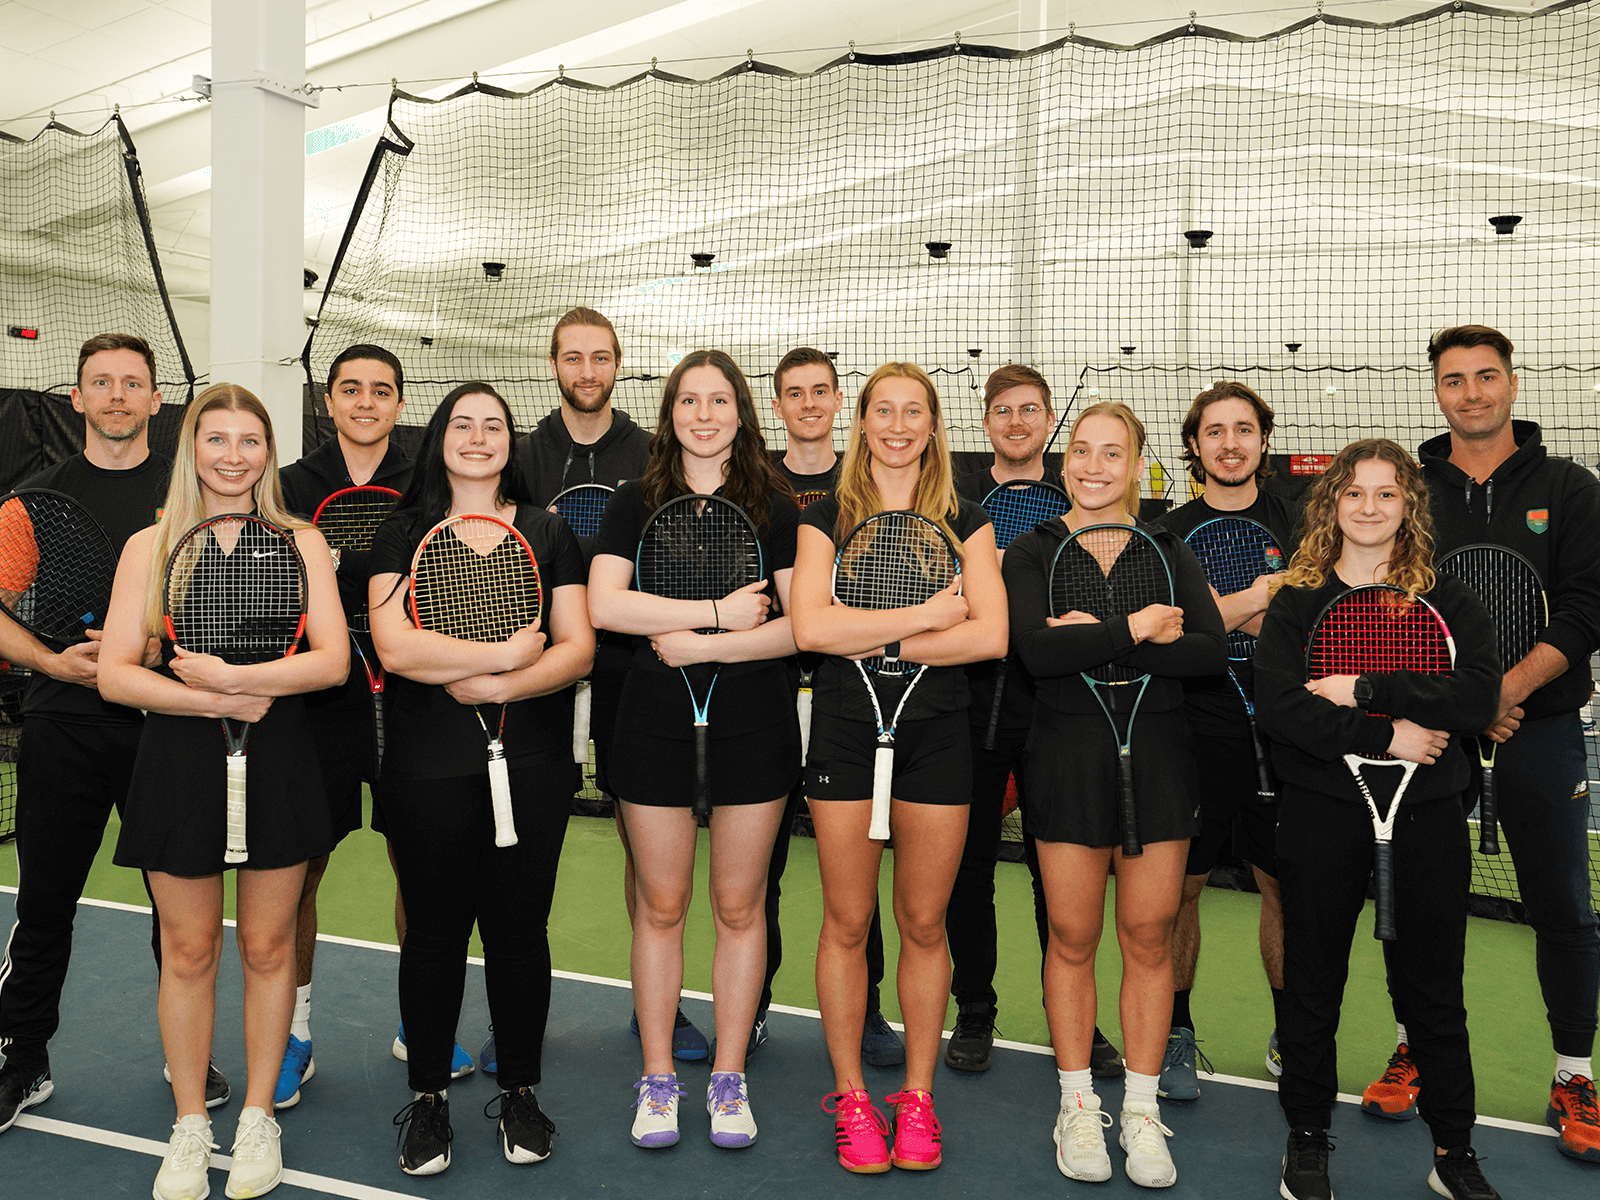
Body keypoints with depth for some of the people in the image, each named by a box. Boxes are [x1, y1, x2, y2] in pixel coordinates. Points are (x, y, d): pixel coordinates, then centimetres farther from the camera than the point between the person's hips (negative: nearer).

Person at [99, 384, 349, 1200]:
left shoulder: (300, 542, 2)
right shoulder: (151, 546, 3)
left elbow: (333, 659, -8)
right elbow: (115, 673, -5)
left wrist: (234, 676, -20)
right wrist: (215, 702, -17)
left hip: (277, 764, 0)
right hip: (179, 765, 0)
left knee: (266, 948, 10)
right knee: (188, 952, 10)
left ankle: (258, 1118, 28)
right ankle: (189, 1124, 28)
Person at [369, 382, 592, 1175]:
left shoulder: (546, 532, 9)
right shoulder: (403, 532, 5)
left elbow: (575, 648, 0)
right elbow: (393, 645, -9)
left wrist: (501, 686, -15)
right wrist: (505, 651, -12)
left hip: (532, 761, 1)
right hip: (428, 765, -1)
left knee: (519, 928, 7)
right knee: (434, 931, 7)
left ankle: (520, 1092, 25)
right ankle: (428, 1095, 25)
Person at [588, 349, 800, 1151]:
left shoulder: (774, 507, 4)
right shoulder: (636, 504, 5)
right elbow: (605, 605, -10)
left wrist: (700, 646, -13)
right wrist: (721, 611, -12)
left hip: (753, 721, 0)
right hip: (656, 721, 0)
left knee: (738, 906, 8)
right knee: (660, 906, 8)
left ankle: (729, 1078, 22)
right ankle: (657, 1079, 22)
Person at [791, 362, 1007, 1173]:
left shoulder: (965, 523, 7)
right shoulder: (827, 518, 4)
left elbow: (991, 635, -7)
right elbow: (811, 627, -12)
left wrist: (877, 642, -12)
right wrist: (926, 613, -11)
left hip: (937, 735, 1)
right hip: (845, 733, -1)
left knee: (924, 923, 8)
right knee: (846, 922, 6)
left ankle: (918, 1095, 24)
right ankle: (850, 1097, 22)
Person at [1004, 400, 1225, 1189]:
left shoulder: (1169, 552, 8)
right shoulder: (1031, 553, 2)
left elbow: (1210, 652, -8)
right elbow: (1037, 651, -16)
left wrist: (1096, 636, -16)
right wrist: (1136, 629, -15)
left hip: (1156, 756, 2)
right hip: (1068, 759, -1)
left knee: (1148, 937, 6)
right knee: (1072, 936, 5)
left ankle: (1142, 1109, 22)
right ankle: (1078, 1105, 22)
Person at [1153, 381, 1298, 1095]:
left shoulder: (1294, 521, 8)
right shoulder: (1169, 533, 3)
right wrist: (1250, 600, -17)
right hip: (1195, 733, -1)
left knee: (1284, 883, 9)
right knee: (1181, 886, 4)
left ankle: (1290, 1033, 27)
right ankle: (1176, 1031, 21)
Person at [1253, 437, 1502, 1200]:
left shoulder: (1447, 601, 5)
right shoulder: (1295, 601, 2)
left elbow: (1479, 697, -12)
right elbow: (1278, 705, -12)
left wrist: (1366, 690, -17)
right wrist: (1386, 735, -17)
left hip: (1426, 813, 1)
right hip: (1322, 812, 0)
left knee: (1434, 988, 9)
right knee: (1312, 984, 9)